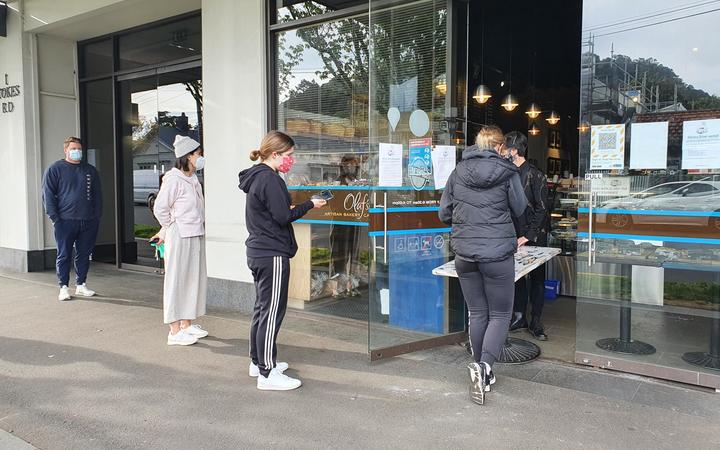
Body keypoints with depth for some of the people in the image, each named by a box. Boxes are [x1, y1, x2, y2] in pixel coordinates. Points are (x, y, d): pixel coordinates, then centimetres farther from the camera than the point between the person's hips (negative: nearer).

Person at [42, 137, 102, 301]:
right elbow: (48, 195, -1)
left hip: (89, 221, 3)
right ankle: (63, 287, 9)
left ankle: (81, 285, 19)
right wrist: (54, 218, -9)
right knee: (64, 255, 1)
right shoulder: (54, 169, 3)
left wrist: (97, 216, 6)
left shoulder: (90, 170, 14)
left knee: (84, 255, 8)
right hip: (65, 221, -3)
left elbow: (97, 195, 16)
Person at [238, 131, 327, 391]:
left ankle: (258, 362, 28)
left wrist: (292, 209, 9)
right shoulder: (269, 178, -16)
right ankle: (268, 373, 0)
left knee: (262, 308, 17)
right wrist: (310, 205, -7)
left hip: (259, 252, 10)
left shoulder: (255, 177, 15)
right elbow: (283, 217, -18)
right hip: (272, 254, -10)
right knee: (272, 312, -6)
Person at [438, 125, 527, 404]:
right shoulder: (507, 173, -6)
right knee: (500, 314, 9)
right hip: (498, 253, -3)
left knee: (477, 313, 15)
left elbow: (443, 213, 7)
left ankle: (482, 372, 24)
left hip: (464, 253, 4)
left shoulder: (458, 172, 3)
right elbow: (519, 209, 5)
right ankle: (484, 365, -10)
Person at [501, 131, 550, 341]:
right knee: (517, 276, 11)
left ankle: (535, 322, 14)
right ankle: (519, 317, 23)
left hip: (534, 237, -5)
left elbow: (542, 209, -12)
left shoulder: (535, 175, -11)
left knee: (537, 279, 6)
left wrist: (528, 235, -16)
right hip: (515, 236, 6)